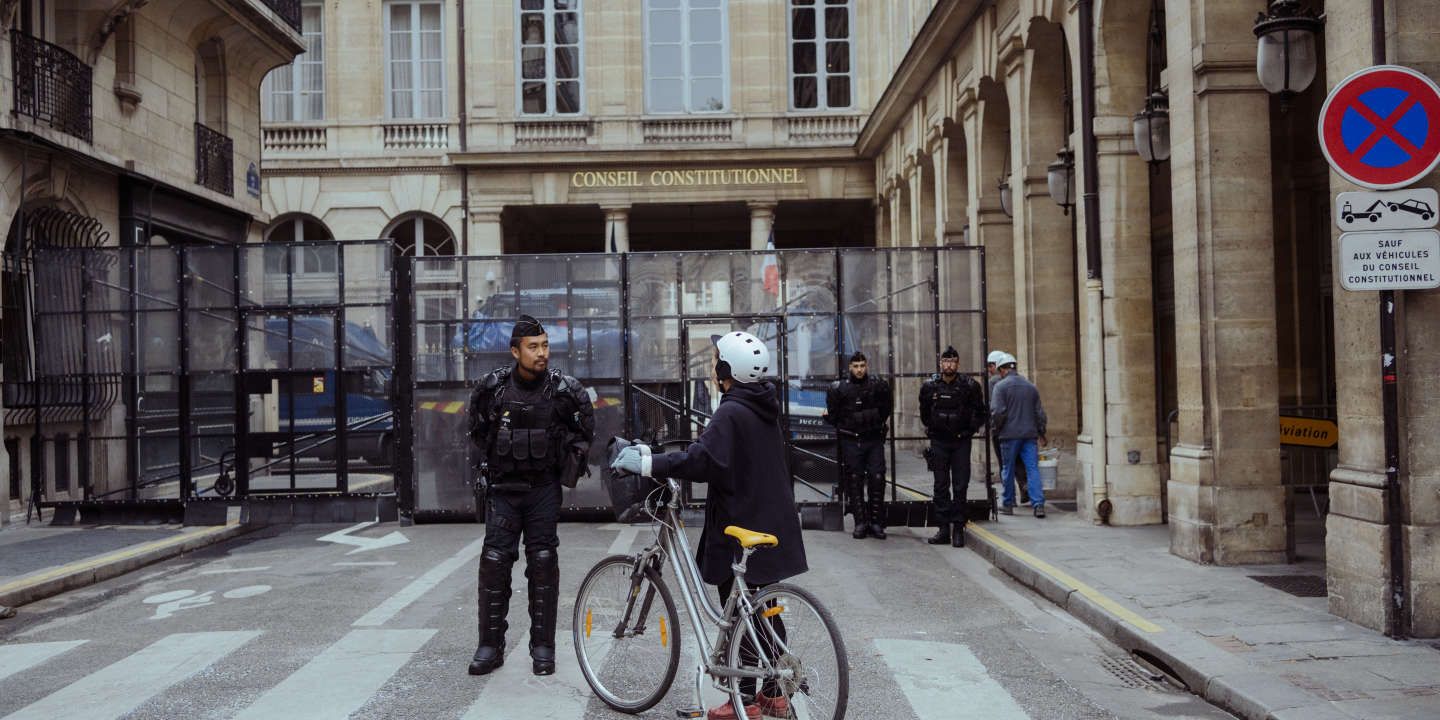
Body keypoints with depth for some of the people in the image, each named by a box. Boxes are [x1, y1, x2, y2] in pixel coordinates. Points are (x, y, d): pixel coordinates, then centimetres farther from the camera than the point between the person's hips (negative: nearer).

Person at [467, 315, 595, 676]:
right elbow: (478, 429, 14)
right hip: (502, 487, 1)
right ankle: (491, 646, 6)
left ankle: (543, 646, 10)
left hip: (544, 487, 0)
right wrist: (490, 459, 12)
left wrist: (570, 460, 6)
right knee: (494, 561, -4)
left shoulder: (564, 389, -7)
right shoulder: (492, 387, -6)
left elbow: (584, 429, 11)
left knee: (543, 562, 1)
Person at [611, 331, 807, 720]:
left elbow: (701, 461, -30)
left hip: (739, 529, -9)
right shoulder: (764, 409, 10)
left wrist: (647, 464, -28)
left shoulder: (731, 413, -19)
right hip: (770, 524, 9)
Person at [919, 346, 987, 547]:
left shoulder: (969, 386, -5)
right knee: (941, 486, 4)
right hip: (938, 442, 2)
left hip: (961, 442, -2)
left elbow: (980, 412, 8)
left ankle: (958, 529, 4)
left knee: (960, 486, -1)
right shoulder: (929, 386, -1)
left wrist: (970, 430, 2)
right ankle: (943, 529, 9)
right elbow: (924, 412, 17)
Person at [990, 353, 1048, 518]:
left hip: (1009, 435, -4)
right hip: (1030, 434, 4)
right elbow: (1040, 413, 15)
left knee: (1008, 470, 8)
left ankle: (1008, 504, 16)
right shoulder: (1031, 386, 12)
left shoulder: (1000, 386, -5)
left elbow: (997, 412, -14)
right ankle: (1038, 504, -10)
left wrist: (994, 429, 2)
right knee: (1033, 469, 0)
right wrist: (1041, 432, 26)